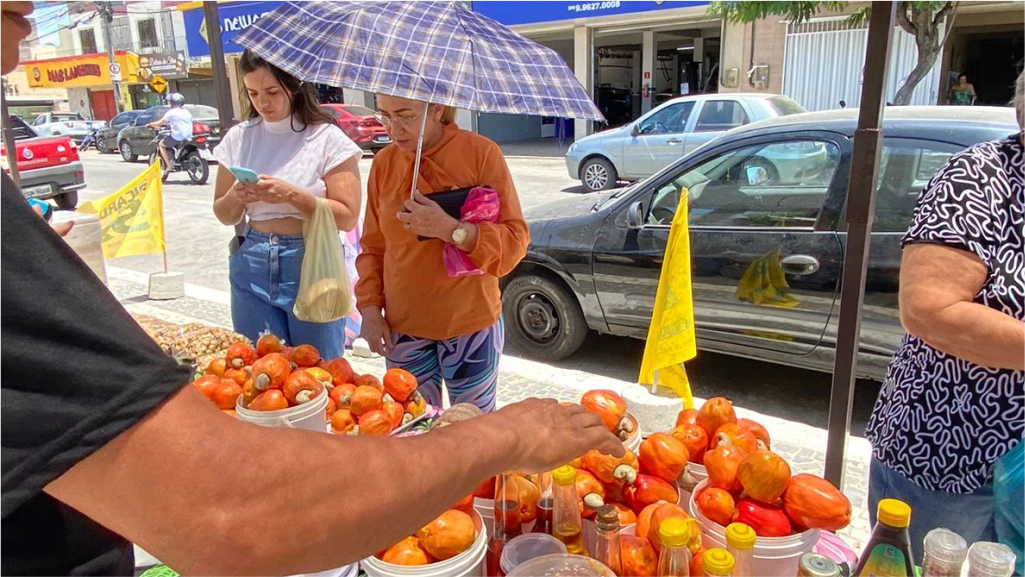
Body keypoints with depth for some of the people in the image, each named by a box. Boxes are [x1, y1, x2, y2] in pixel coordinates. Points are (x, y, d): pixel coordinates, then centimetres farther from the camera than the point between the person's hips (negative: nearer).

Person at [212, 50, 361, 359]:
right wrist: (236, 197, -8)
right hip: (252, 267, 4)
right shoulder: (238, 139, 8)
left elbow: (347, 217, -9)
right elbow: (224, 216, 14)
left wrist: (292, 195, -20)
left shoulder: (327, 138, -5)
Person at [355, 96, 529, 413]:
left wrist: (451, 229, -25)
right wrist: (370, 306, 1)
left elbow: (515, 241, -11)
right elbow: (373, 247, 11)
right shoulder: (384, 162, 3)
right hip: (401, 327, 3)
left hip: (470, 326, -3)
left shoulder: (481, 153, -8)